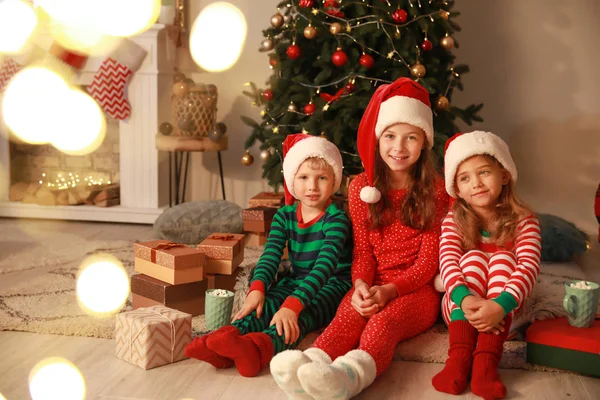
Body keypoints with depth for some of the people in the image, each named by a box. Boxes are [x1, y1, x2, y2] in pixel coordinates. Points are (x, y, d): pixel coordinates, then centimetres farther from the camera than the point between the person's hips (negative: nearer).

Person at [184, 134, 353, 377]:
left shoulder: (336, 220, -17)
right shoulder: (284, 216, 0)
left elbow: (325, 265, -31)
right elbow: (270, 255, -13)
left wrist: (293, 303, -45)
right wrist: (257, 289, -35)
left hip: (331, 285, -5)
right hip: (296, 281, 5)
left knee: (300, 313, -35)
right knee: (266, 303, -25)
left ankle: (261, 347, -65)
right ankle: (228, 338, -52)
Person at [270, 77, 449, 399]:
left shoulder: (435, 190, -1)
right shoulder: (362, 187, 7)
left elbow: (428, 261, -5)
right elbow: (362, 250, 4)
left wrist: (390, 290, -21)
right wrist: (361, 285, -19)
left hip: (418, 289, -2)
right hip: (372, 287, 3)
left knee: (383, 322, -34)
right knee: (347, 316, -31)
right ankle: (310, 366, -60)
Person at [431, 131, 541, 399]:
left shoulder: (523, 220, -7)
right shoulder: (454, 220, -4)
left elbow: (529, 266, -23)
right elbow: (447, 261, -21)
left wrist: (500, 305, -42)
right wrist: (465, 299, -41)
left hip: (504, 310, 0)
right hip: (460, 308, 0)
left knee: (503, 257, -25)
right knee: (473, 256, -25)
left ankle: (485, 363, -41)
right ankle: (459, 357, -40)